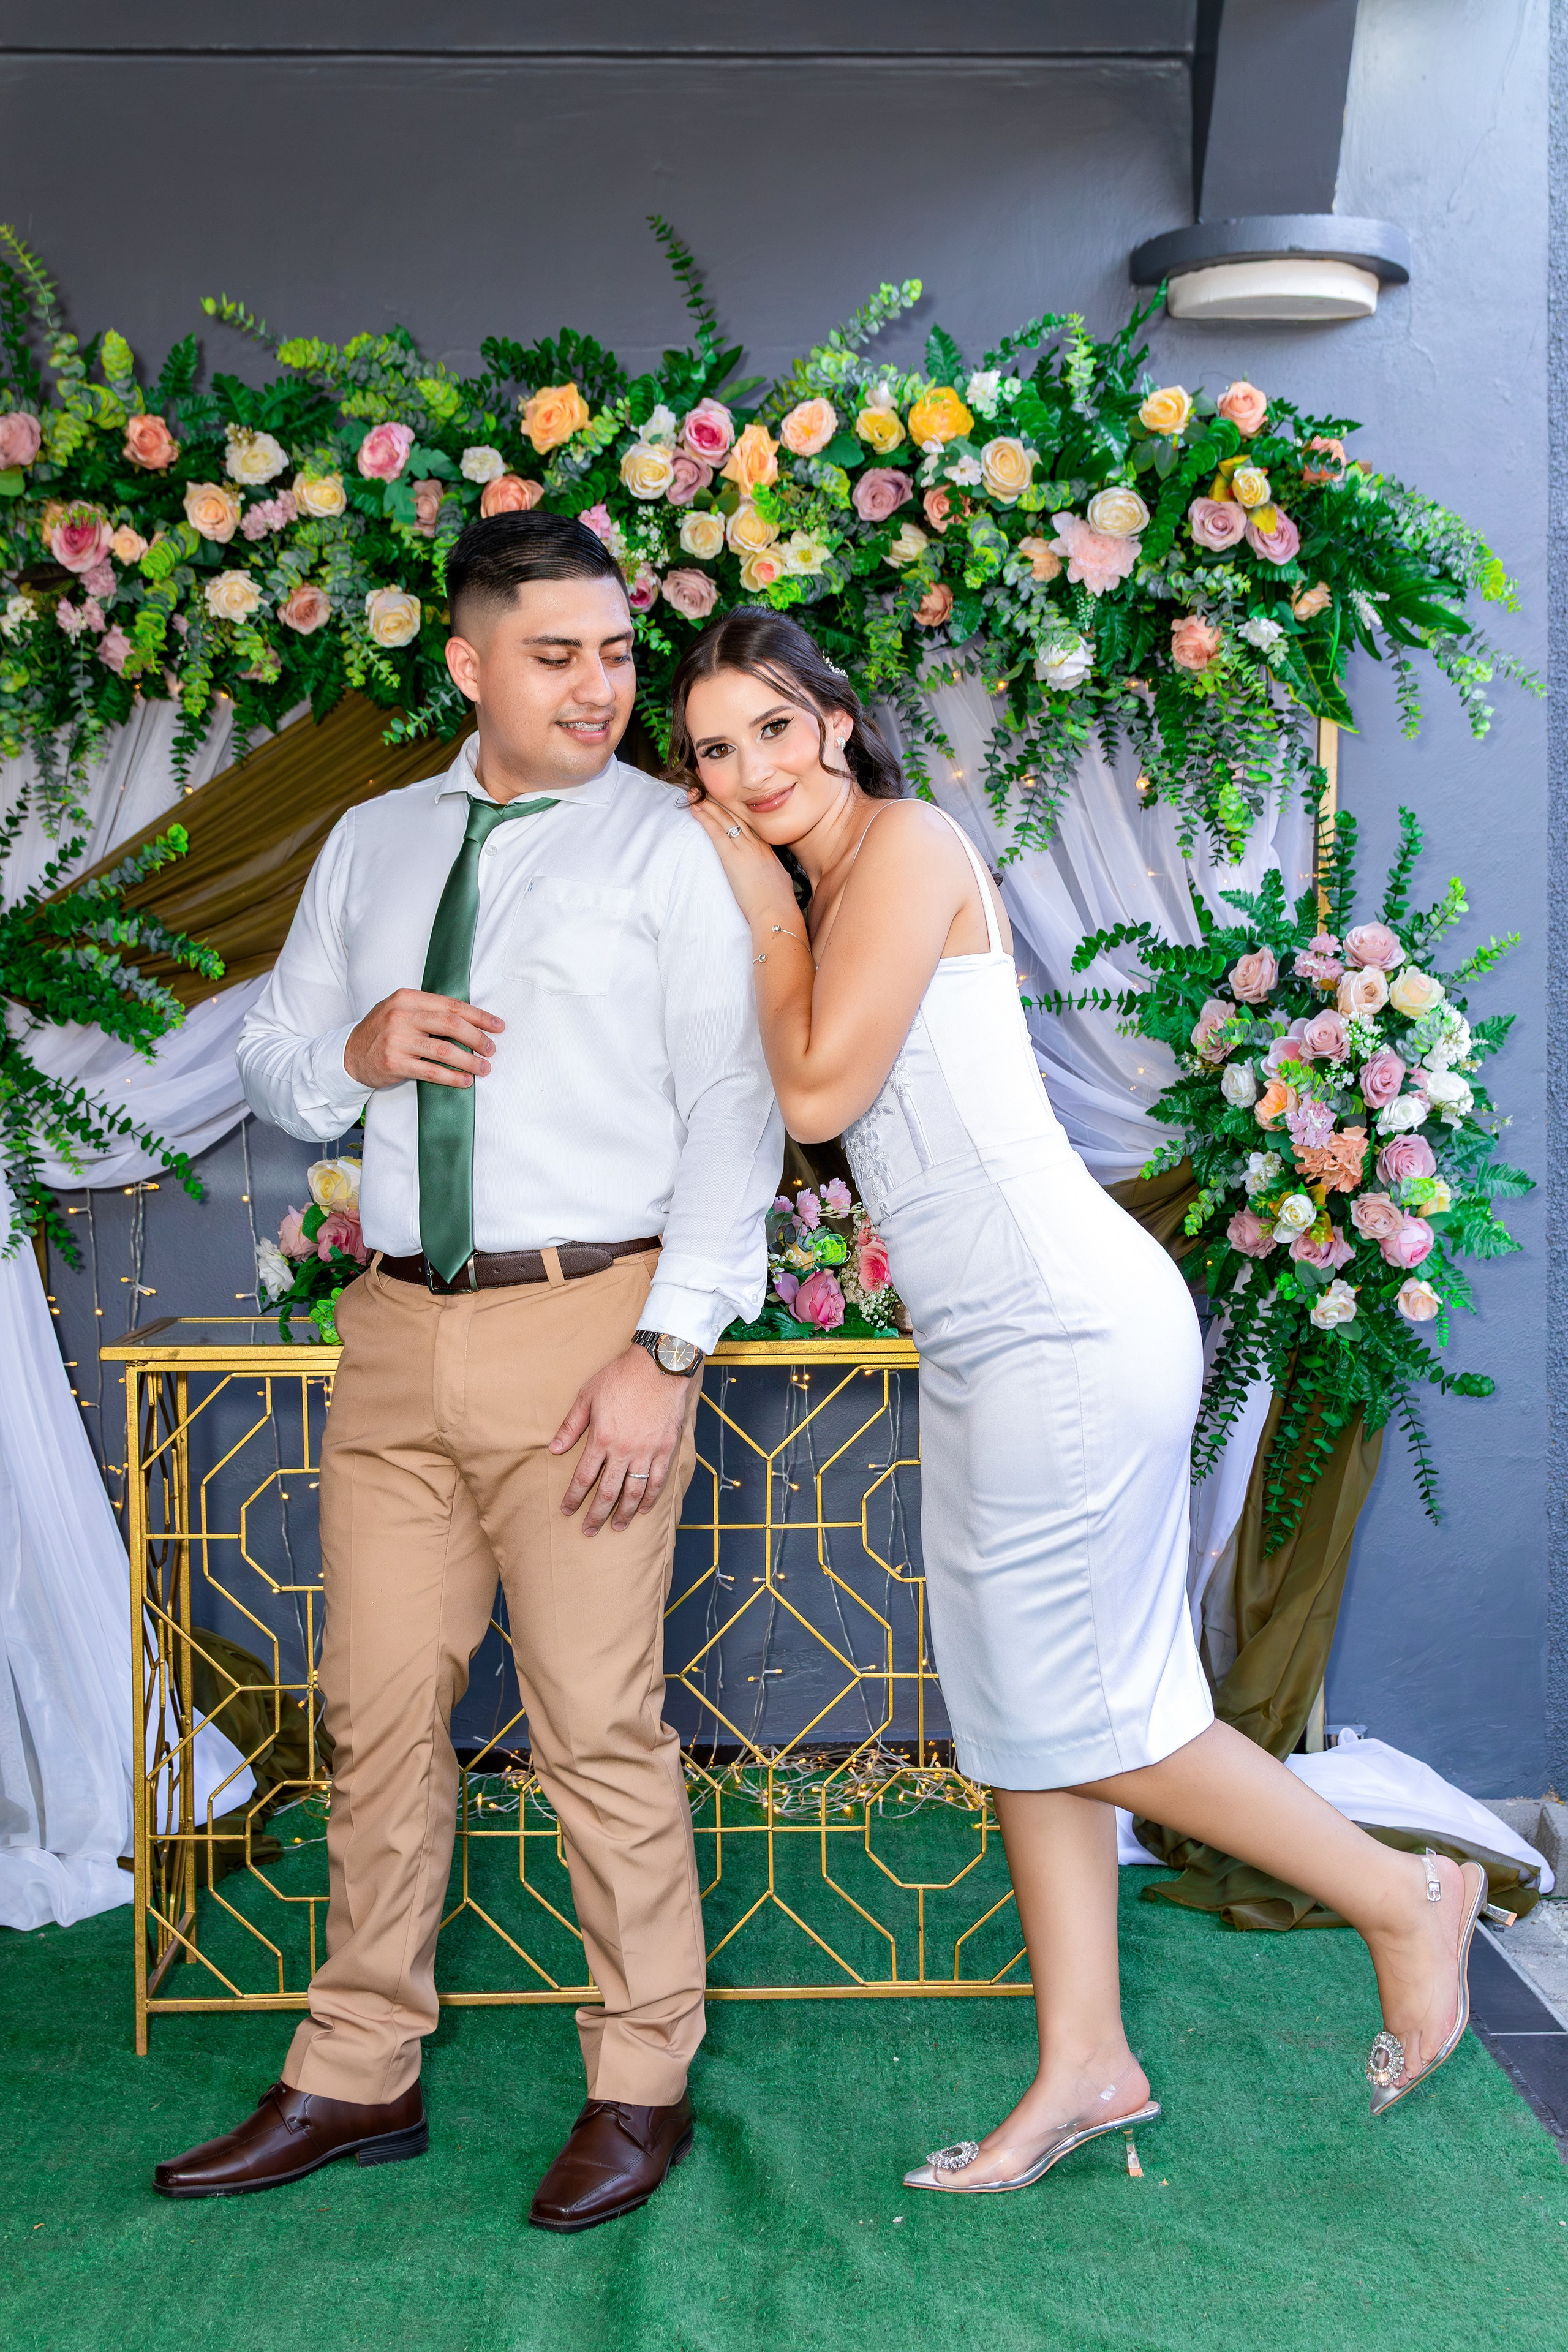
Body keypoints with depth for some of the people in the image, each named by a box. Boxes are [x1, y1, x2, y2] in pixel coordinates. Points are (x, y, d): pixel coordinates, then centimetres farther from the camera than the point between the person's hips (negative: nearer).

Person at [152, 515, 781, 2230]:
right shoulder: (372, 845, 16)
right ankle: (357, 2077, 23)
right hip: (399, 1323, 5)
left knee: (599, 1725, -1)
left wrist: (668, 1351, -14)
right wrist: (354, 1050, -4)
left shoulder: (672, 849, 0)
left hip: (587, 1321, -5)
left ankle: (641, 2085, 16)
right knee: (381, 1708, 9)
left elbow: (732, 1117, -6)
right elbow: (273, 1072, 20)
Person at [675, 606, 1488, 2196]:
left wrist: (764, 901, -5)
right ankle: (1085, 2065, 22)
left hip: (1067, 1329, -10)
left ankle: (1406, 1899, 15)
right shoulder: (827, 887, 17)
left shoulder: (905, 844, -11)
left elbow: (819, 1091, -17)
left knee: (1069, 1711, -1)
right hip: (987, 1342, 10)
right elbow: (799, 1099, 12)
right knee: (1015, 1717, 12)